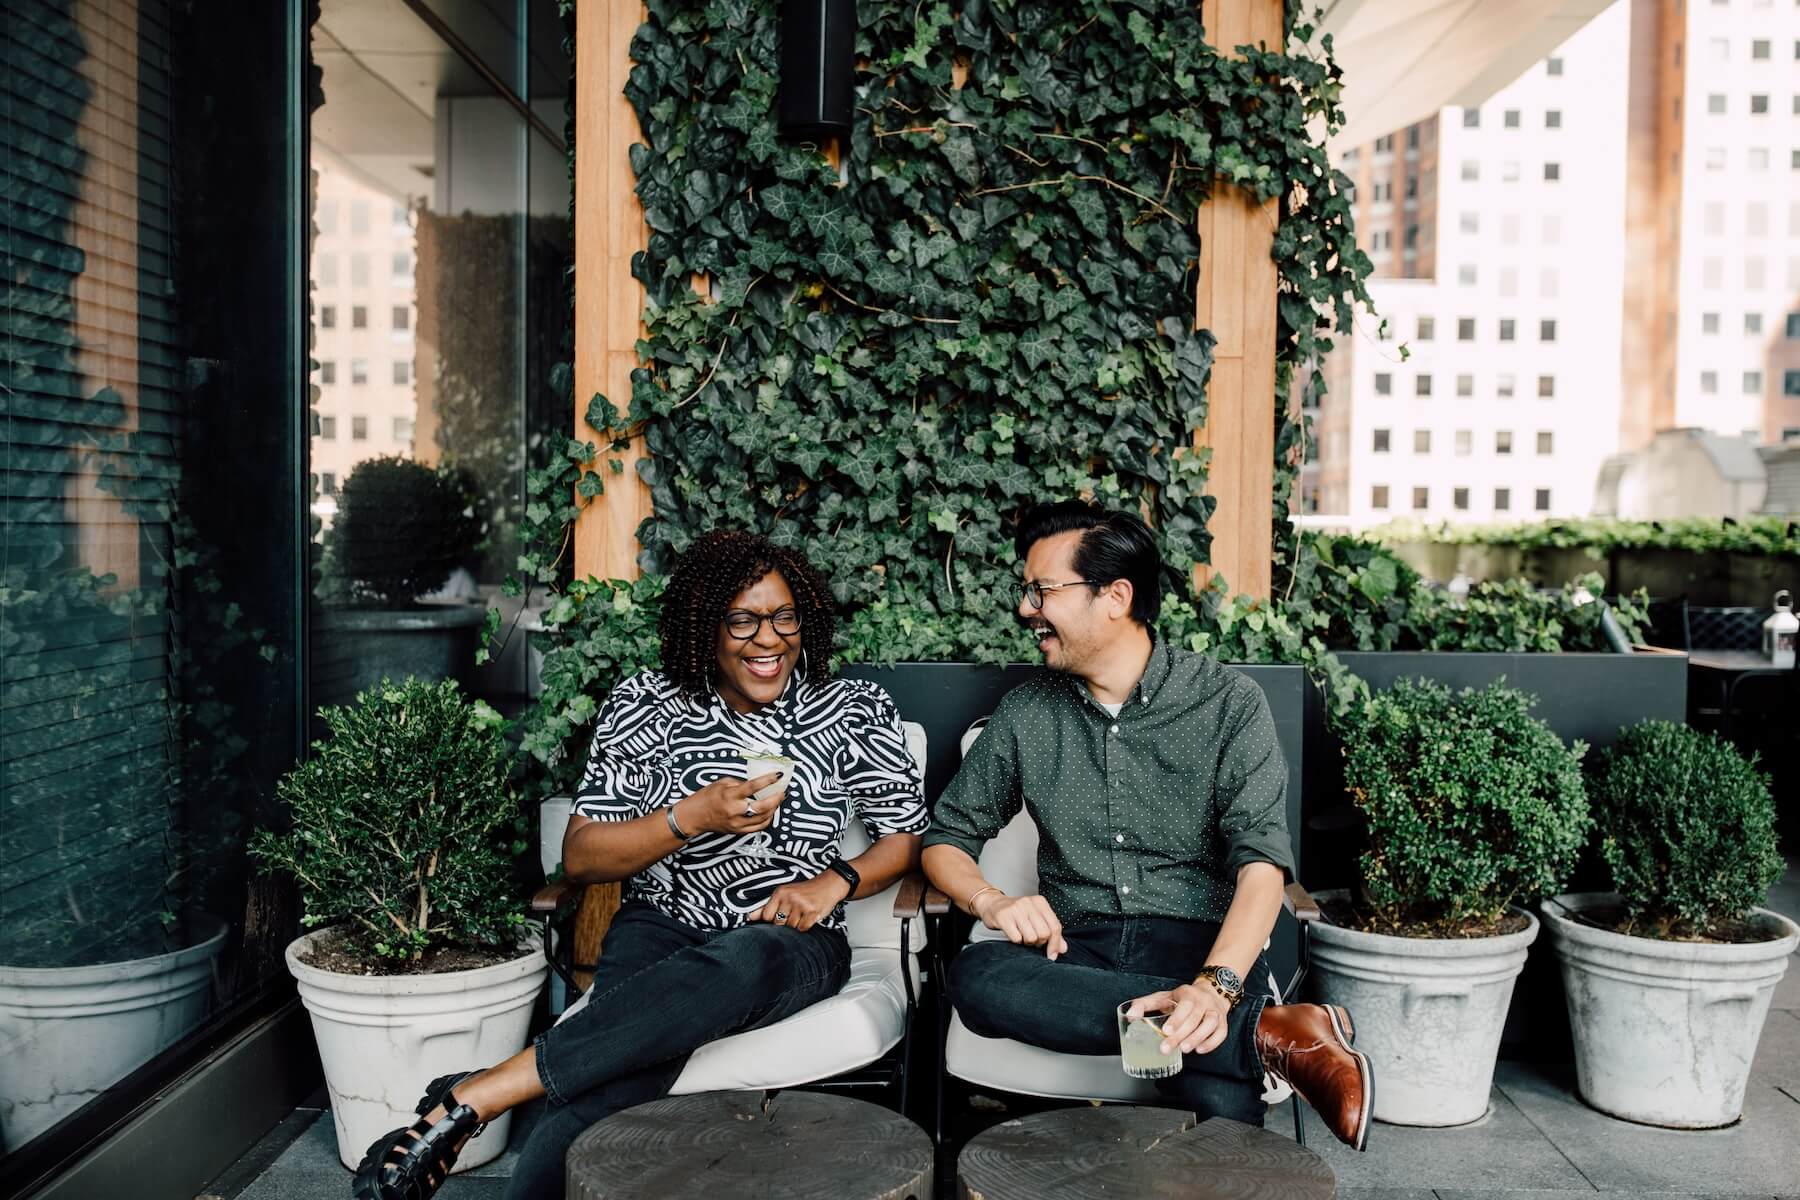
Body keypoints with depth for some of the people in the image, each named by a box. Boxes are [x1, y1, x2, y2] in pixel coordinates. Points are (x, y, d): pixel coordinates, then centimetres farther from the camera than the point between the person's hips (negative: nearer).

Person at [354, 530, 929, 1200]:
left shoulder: (856, 710, 2)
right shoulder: (646, 706, 1)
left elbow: (906, 836, 10)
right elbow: (580, 857, 0)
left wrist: (837, 881, -11)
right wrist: (695, 816, -15)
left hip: (790, 946, 0)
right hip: (662, 932, 0)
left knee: (743, 964, -40)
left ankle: (477, 1095, -34)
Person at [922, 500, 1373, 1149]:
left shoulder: (1229, 702, 0)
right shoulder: (1025, 713, 10)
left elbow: (1261, 864, -9)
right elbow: (947, 836, 15)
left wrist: (1216, 985, -28)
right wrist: (990, 900, -9)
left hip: (1199, 943, -5)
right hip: (1076, 951, 6)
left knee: (1221, 1104, -41)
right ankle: (1267, 1034, -29)